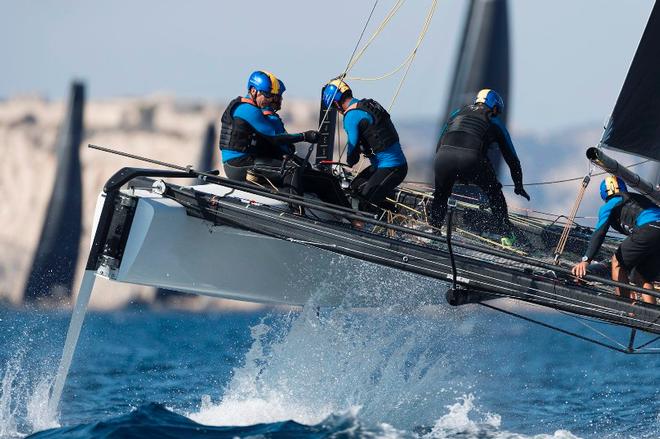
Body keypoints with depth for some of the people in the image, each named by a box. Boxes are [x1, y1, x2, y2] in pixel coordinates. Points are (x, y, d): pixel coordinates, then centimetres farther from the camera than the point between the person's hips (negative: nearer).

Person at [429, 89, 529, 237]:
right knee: (494, 192, 22)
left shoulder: (457, 113, 35)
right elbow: (511, 158, 34)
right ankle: (504, 231, 16)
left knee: (441, 194, 31)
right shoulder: (494, 121, 28)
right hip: (471, 159, -2)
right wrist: (518, 186, 45)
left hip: (443, 158, 2)